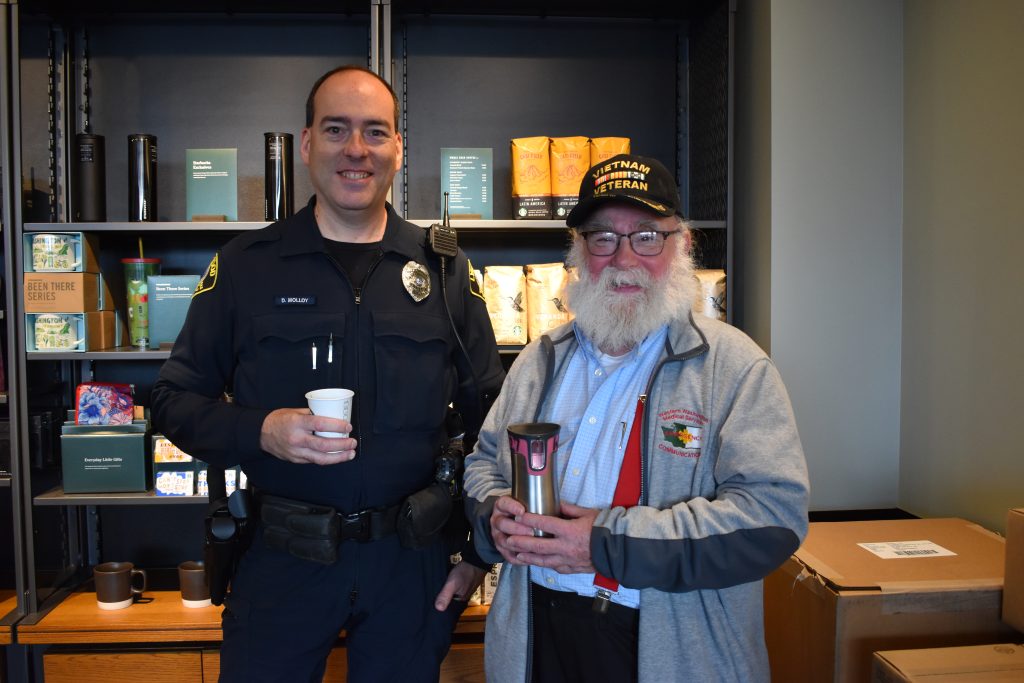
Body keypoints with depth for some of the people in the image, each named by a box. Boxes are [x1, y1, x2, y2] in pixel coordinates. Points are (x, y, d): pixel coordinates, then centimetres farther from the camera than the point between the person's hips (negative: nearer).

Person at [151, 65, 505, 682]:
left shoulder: (443, 269, 2)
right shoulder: (246, 266, -1)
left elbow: (487, 413, 6)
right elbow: (175, 401, 2)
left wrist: (480, 552, 2)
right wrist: (262, 431, -18)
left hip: (412, 559, 1)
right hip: (283, 557, -1)